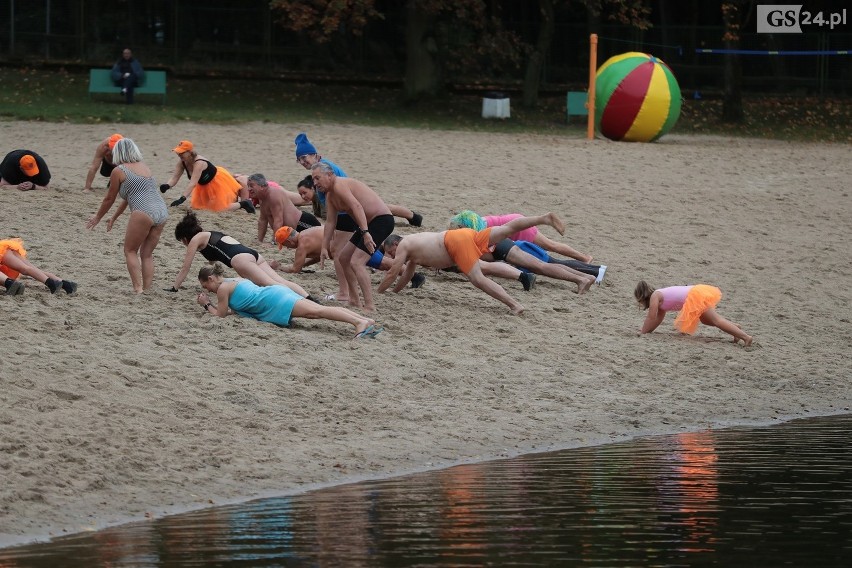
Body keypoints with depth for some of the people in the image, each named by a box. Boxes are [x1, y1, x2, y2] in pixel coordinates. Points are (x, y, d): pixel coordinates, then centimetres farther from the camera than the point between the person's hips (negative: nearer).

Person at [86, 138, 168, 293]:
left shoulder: (118, 171, 5)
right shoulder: (145, 167, 24)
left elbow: (109, 199, 15)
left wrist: (97, 218, 31)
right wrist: (114, 217, 42)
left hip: (144, 212, -6)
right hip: (162, 211, 6)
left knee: (130, 251, 6)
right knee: (147, 254, 15)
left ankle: (138, 289, -5)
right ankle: (147, 290, 8)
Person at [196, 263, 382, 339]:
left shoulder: (223, 288, 2)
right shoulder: (236, 282, 30)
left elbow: (221, 314, 5)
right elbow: (232, 310, 41)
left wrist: (207, 305, 20)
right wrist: (209, 305, 39)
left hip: (274, 301, -9)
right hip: (277, 293, 9)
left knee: (316, 311, -24)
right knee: (319, 310, -3)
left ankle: (360, 322, -41)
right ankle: (367, 320, -17)